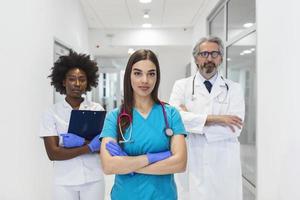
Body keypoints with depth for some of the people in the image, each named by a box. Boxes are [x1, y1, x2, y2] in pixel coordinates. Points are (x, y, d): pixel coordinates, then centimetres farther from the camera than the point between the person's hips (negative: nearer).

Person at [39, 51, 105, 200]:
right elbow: (53, 153, -10)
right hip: (65, 182, 0)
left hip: (93, 180, 1)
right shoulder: (51, 113, -4)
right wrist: (89, 147, -18)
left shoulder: (97, 109, -2)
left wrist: (81, 141, -22)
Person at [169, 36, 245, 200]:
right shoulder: (181, 86, 4)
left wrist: (192, 120, -14)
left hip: (224, 167, 1)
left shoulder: (234, 89, 3)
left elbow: (234, 128, -11)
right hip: (191, 165, 0)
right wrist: (214, 118, -17)